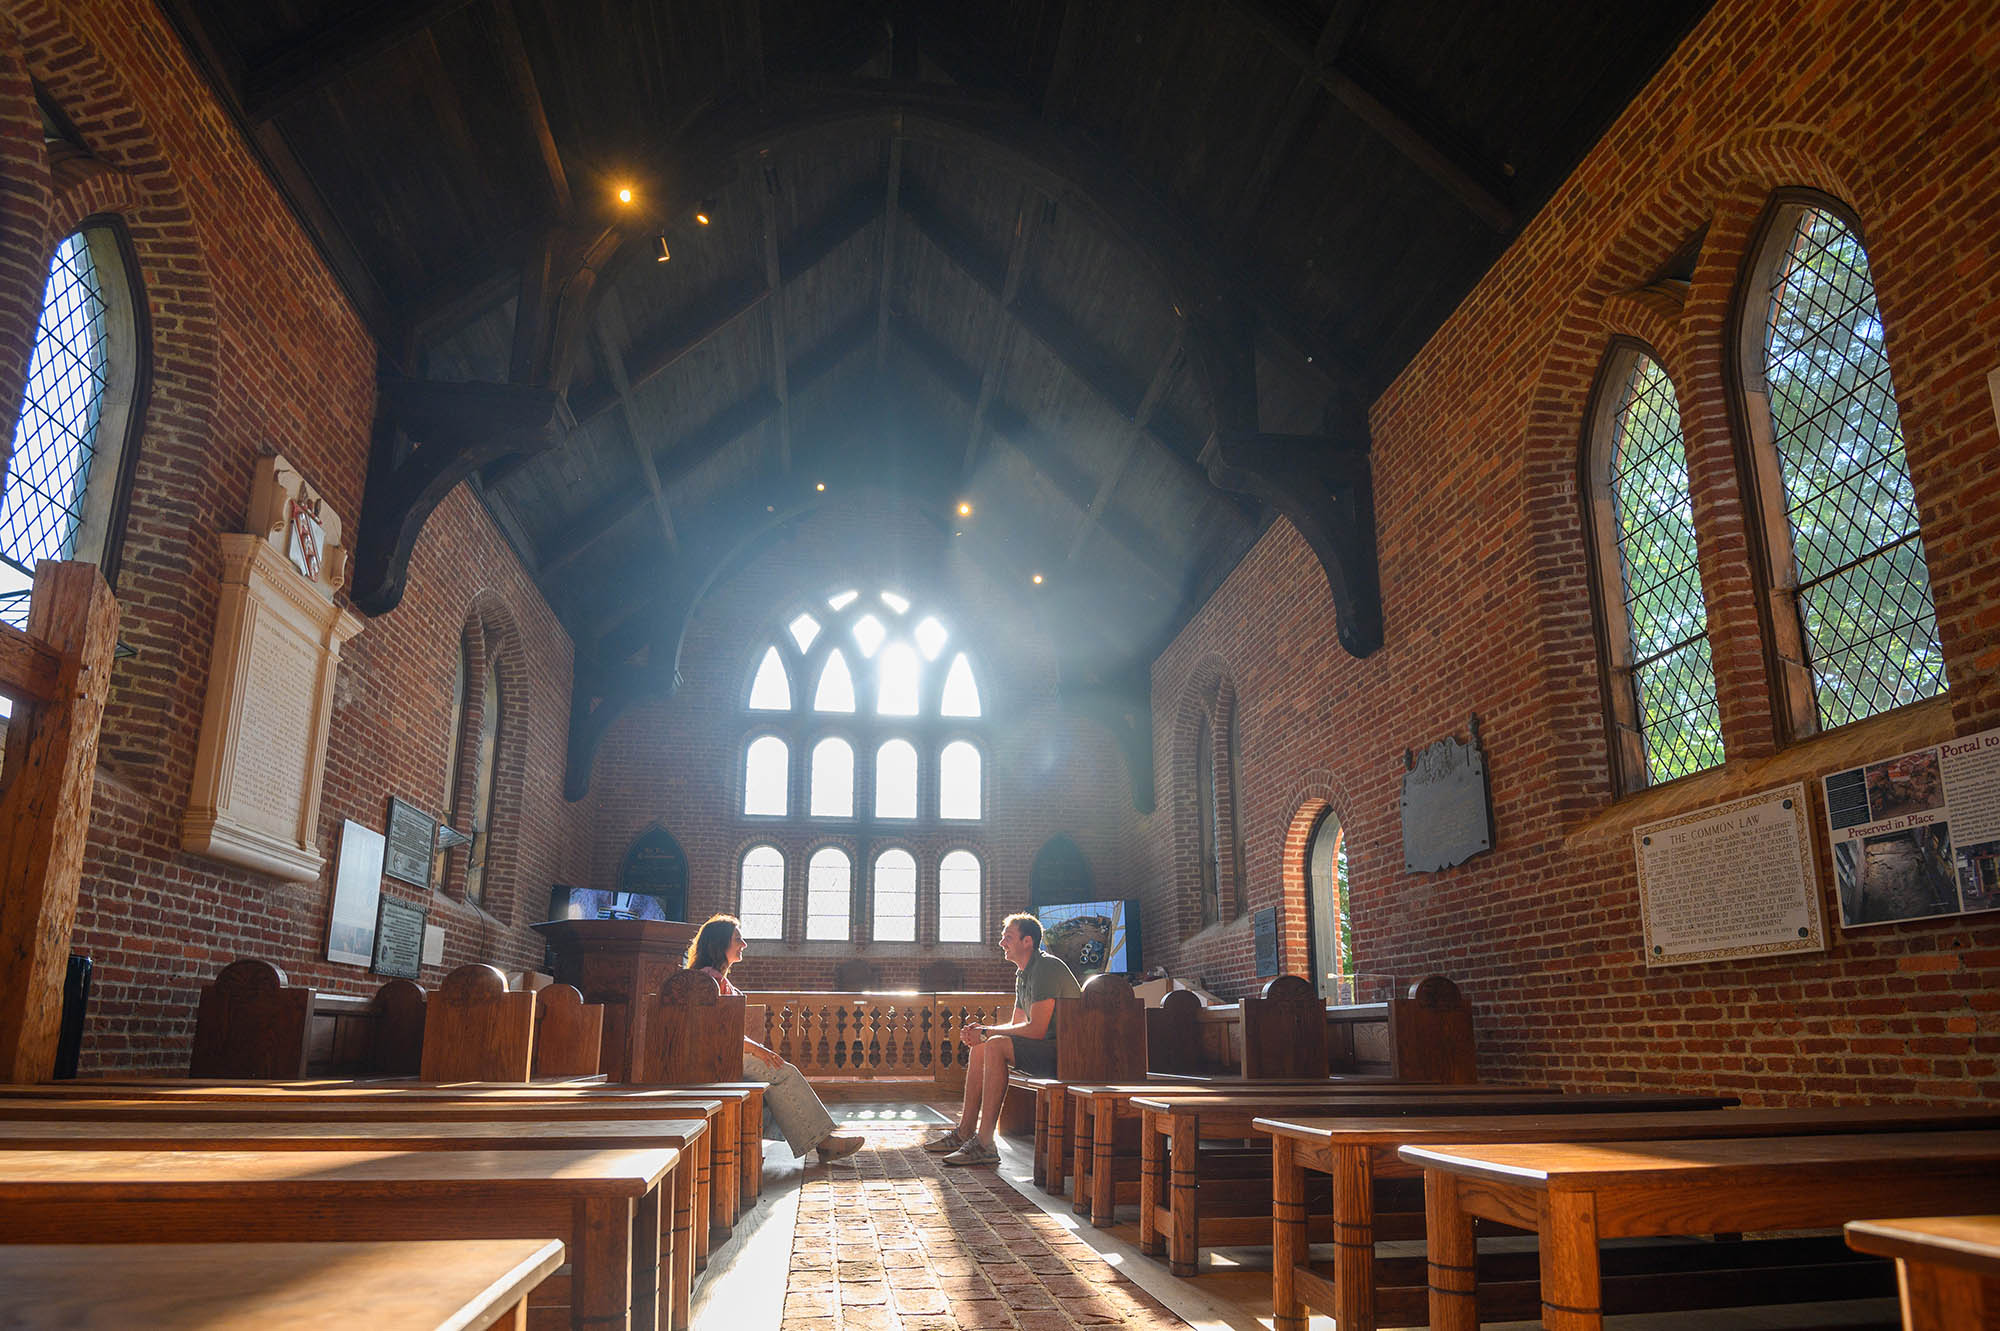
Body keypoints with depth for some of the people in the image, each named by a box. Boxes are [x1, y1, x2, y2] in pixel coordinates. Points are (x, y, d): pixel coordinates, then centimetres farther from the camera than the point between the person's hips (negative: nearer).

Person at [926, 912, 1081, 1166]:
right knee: (980, 1047, 8)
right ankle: (965, 1133, 8)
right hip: (1045, 1049, 10)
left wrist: (986, 1033, -15)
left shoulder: (1047, 968, -17)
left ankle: (984, 1144, -27)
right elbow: (1017, 1024, 18)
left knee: (996, 1046, -26)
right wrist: (980, 1031, -1)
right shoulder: (1023, 974, 15)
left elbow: (1036, 1029, -24)